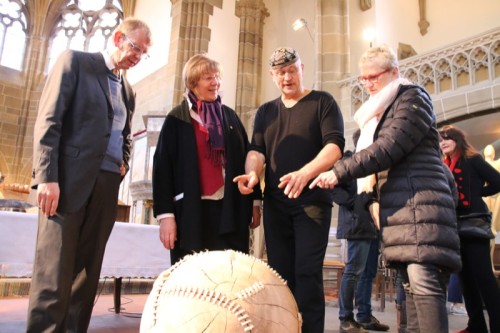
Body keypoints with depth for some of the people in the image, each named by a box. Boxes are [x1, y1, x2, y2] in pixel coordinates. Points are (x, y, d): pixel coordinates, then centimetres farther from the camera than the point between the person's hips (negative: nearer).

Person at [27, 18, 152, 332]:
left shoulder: (128, 90, 21)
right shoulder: (75, 61, 3)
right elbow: (49, 121, -7)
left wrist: (124, 165, 9)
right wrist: (47, 176, -16)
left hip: (107, 185, 6)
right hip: (70, 180, -6)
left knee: (87, 271, 7)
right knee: (54, 270, -5)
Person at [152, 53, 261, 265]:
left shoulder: (230, 116, 14)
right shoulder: (177, 119, 3)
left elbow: (246, 159, 13)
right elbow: (162, 167, -2)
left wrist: (255, 200, 8)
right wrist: (165, 214, -9)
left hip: (230, 210, 3)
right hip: (191, 211, -3)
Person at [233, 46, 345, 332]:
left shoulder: (323, 102, 3)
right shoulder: (265, 112, 16)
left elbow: (335, 145, -10)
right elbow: (257, 150, 6)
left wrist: (305, 173, -28)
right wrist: (252, 173, -18)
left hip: (312, 201, -4)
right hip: (275, 204, 4)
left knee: (307, 273, -8)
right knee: (281, 274, 7)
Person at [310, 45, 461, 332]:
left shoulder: (413, 97, -2)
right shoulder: (382, 109, 24)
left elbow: (390, 147, -16)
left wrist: (338, 172, -17)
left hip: (419, 203, -8)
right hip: (400, 206, 9)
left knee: (425, 284, -15)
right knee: (412, 286, 7)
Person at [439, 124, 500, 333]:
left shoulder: (472, 160, -1)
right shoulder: (444, 167, 14)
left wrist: (475, 193, -4)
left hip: (474, 222, -6)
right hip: (454, 225, 6)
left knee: (482, 276, -8)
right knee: (465, 277, 9)